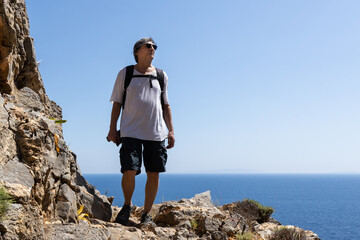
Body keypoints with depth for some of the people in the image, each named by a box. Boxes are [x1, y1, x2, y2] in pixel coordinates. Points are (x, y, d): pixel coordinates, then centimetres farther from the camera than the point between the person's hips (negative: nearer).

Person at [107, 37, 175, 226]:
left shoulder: (161, 76, 14)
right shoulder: (125, 74, 8)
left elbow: (165, 105, 16)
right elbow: (117, 103, 8)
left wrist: (171, 130, 9)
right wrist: (112, 128, -1)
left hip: (156, 133, 3)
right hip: (131, 131, -2)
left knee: (153, 174, 1)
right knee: (130, 171, -13)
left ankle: (146, 214, 15)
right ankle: (127, 206, 14)